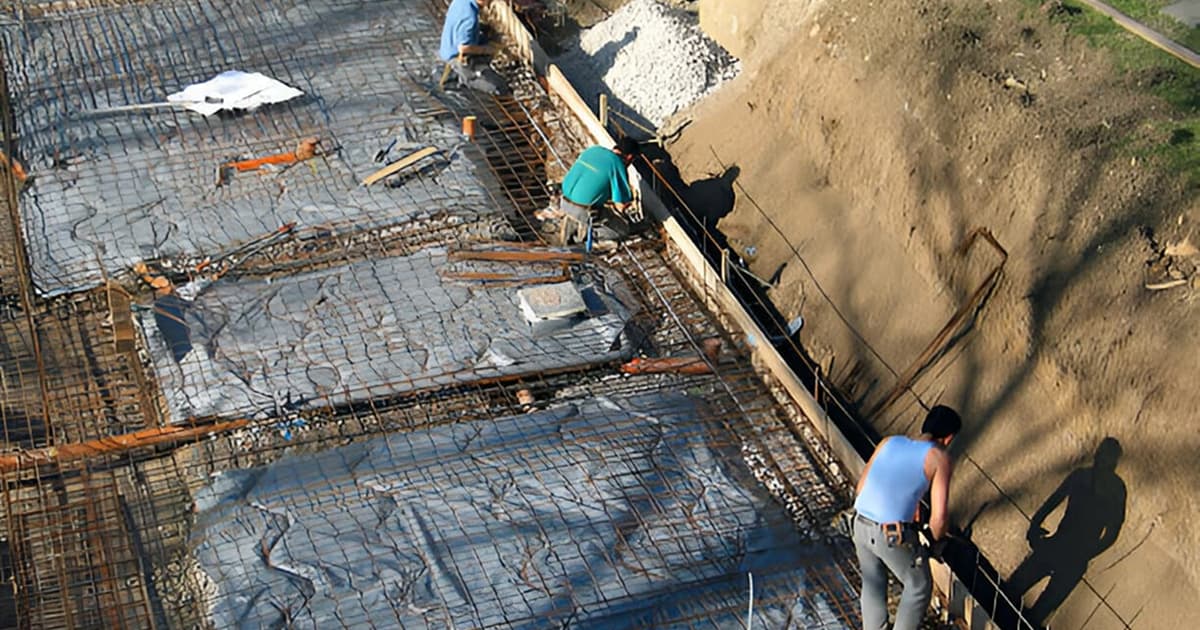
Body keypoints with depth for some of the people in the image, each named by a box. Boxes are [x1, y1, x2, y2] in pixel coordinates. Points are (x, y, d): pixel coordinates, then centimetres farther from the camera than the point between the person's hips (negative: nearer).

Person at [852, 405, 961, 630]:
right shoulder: (939, 458, 0)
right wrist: (935, 539, 17)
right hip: (893, 535, -5)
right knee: (919, 587, 22)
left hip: (861, 525, 6)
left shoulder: (889, 442, 15)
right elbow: (938, 518, -5)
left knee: (872, 583, 30)